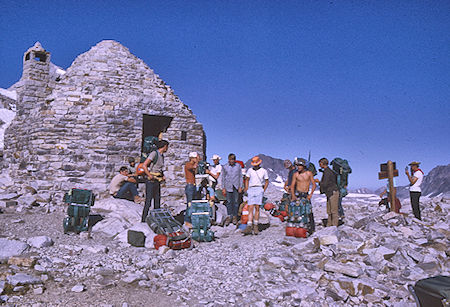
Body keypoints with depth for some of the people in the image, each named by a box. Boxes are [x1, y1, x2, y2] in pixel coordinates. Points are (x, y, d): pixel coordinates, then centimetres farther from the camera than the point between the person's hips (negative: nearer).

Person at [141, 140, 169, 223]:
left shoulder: (162, 156, 15)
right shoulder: (154, 154, -11)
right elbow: (144, 165, -16)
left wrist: (163, 176, 10)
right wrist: (150, 176, -17)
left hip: (157, 181, 8)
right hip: (151, 181, -8)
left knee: (157, 200, 8)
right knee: (148, 201, -8)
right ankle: (144, 219, -3)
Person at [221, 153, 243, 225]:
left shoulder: (238, 166, 3)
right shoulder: (225, 167, 4)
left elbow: (241, 177, 6)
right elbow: (223, 178, 7)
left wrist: (240, 187, 1)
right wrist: (223, 188, 3)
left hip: (236, 186, 0)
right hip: (228, 186, 0)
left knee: (235, 202, 2)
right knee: (229, 202, 2)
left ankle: (235, 216, 13)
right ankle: (229, 217, 11)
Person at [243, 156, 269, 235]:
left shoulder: (264, 171, 7)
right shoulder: (250, 170, 10)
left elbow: (267, 182, 13)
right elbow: (247, 180, 17)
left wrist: (263, 191, 2)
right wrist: (246, 189, 7)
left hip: (259, 189, -1)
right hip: (251, 190, 1)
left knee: (257, 208, -5)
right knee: (250, 208, -7)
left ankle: (255, 226, 3)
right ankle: (249, 227, -13)